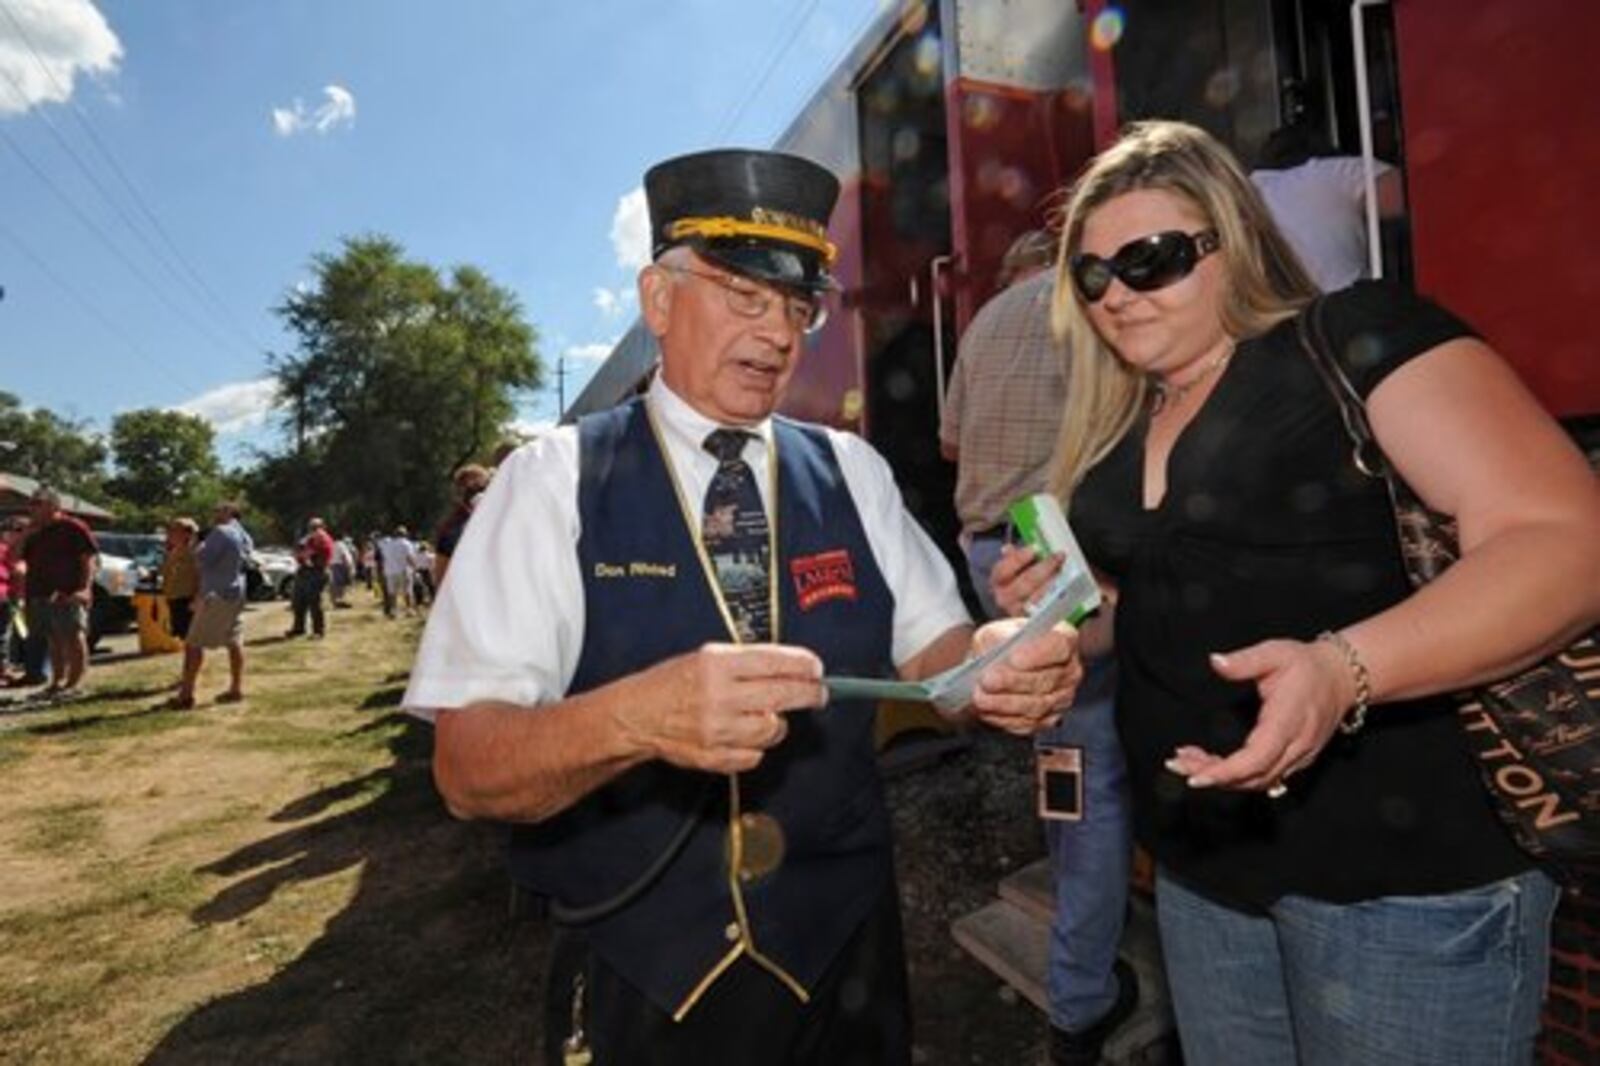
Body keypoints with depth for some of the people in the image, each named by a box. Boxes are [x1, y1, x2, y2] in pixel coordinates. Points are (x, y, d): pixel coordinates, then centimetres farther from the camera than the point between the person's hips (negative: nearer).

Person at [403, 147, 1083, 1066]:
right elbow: (468, 766, -17)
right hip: (641, 984, -2)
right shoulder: (554, 481, -10)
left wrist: (999, 665, -24)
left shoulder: (852, 473, 0)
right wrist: (637, 717, -36)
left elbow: (933, 651, -2)